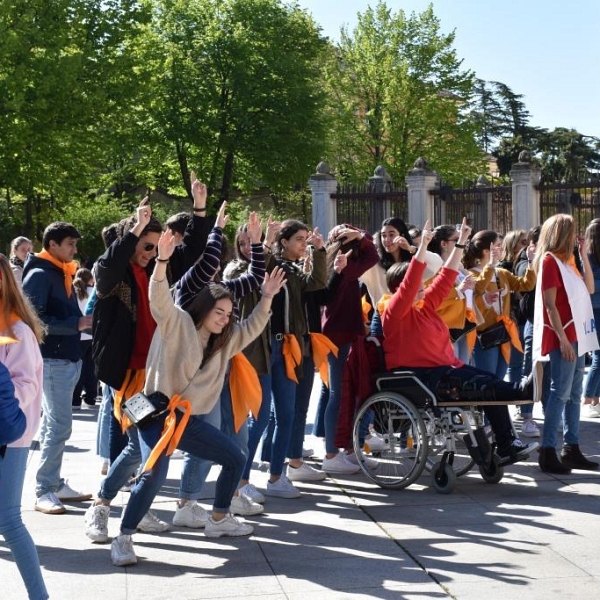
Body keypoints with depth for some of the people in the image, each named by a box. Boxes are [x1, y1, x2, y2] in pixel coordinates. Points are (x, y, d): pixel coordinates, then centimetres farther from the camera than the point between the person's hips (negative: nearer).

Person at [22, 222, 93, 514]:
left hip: (68, 358, 9)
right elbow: (34, 318, -20)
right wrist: (75, 324, -23)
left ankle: (54, 484, 19)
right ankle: (45, 491, -6)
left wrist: (82, 321, 3)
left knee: (54, 424, 13)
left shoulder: (62, 274, 16)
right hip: (52, 360, -9)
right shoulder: (39, 275, -11)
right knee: (59, 424, -10)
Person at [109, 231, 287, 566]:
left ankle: (219, 520, 29)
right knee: (155, 474, -25)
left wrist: (267, 297, 2)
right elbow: (160, 298, -23)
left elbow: (253, 327, 16)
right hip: (159, 413, -8)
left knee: (236, 459, 13)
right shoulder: (177, 324, -8)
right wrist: (163, 261, -38)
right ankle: (124, 540, -12)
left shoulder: (225, 340, 12)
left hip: (192, 420, 8)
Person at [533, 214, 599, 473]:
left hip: (577, 336, 9)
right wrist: (562, 339, -20)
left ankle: (572, 449, 14)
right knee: (560, 393, -10)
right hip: (563, 337, -9)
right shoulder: (550, 260, -9)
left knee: (574, 395, 10)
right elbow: (550, 305, -15)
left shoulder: (566, 261, 16)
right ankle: (548, 452, -8)